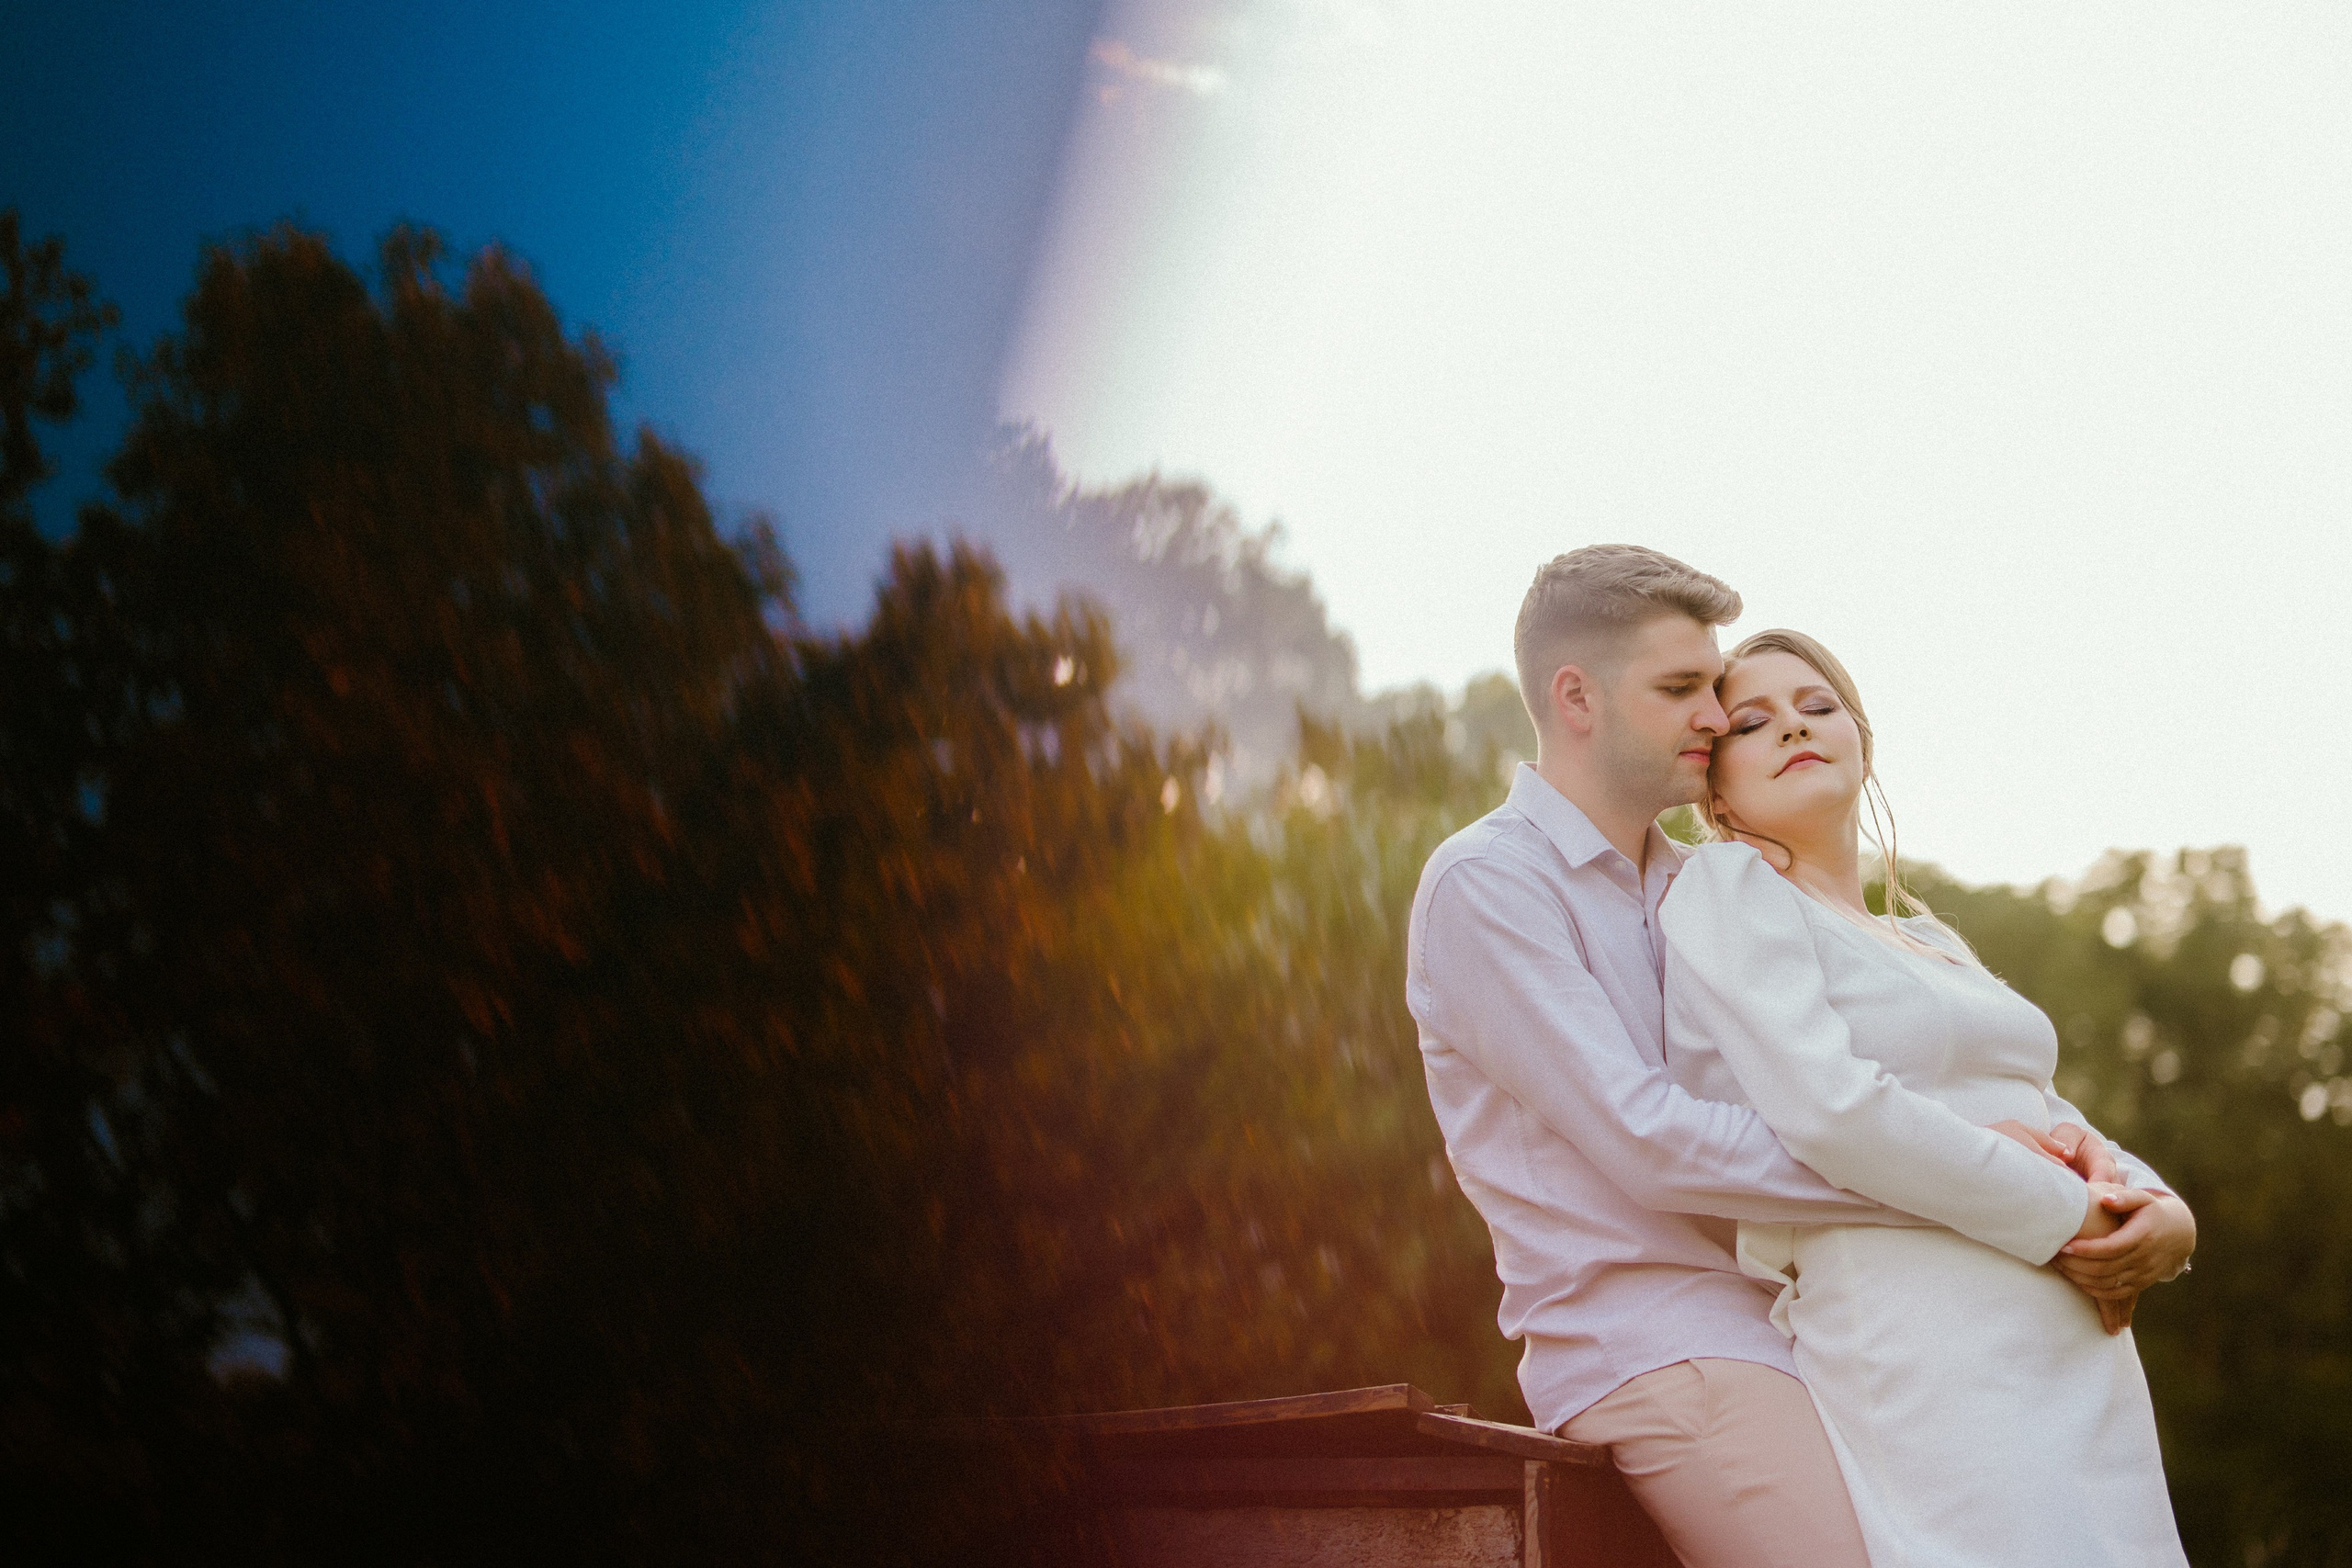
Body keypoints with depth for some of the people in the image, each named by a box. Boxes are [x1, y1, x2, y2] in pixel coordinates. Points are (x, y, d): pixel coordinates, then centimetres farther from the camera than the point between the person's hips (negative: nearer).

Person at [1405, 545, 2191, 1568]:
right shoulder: (1486, 883, -8)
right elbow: (1650, 1145, -17)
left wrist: (2071, 1141, -3)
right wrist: (1958, 1184, -17)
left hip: (1766, 1341, 9)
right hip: (1649, 1357, -8)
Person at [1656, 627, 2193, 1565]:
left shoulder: (1934, 945, 23)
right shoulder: (1727, 889, -1)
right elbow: (1825, 1107, -15)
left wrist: (2164, 1213, -4)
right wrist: (2058, 1217, -12)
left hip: (2083, 1370, 8)